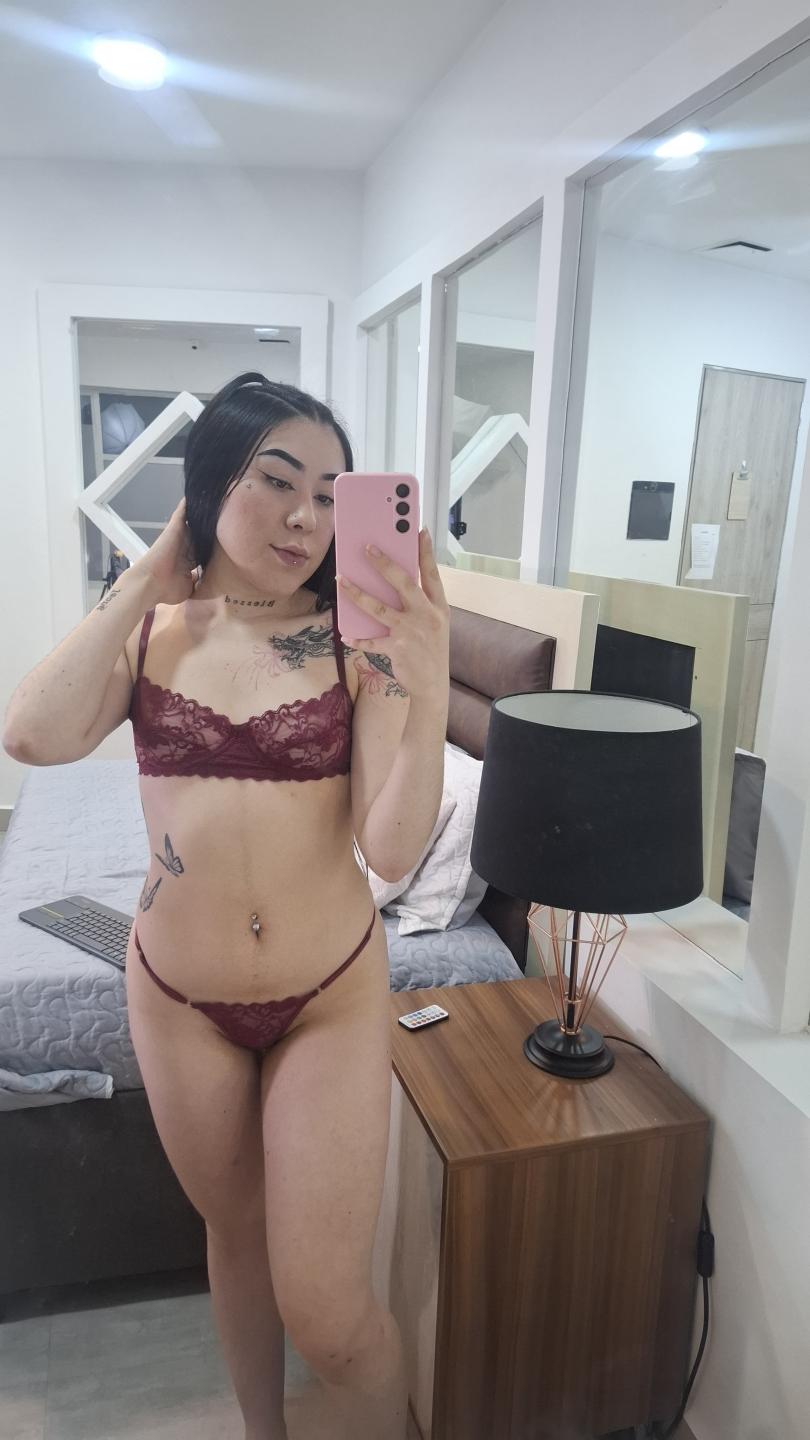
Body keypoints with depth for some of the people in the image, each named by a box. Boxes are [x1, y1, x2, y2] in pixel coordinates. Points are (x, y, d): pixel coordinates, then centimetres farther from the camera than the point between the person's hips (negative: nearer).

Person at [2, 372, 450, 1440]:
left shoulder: (358, 638, -12)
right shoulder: (147, 630, -4)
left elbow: (393, 850, -19)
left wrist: (429, 689, -34)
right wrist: (142, 584, -14)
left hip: (332, 997, -2)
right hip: (177, 999, 3)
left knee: (324, 1308, 3)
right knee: (234, 1232, 24)